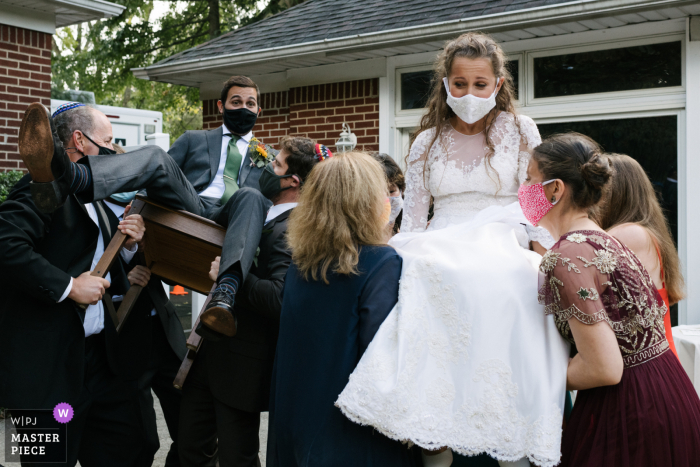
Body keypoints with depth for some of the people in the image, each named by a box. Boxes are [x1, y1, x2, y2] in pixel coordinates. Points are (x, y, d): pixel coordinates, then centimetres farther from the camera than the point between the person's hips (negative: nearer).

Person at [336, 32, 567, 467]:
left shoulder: (520, 131, 11)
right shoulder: (428, 142, 16)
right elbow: (412, 220, 16)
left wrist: (546, 263, -7)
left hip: (503, 253, -1)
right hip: (441, 259, 2)